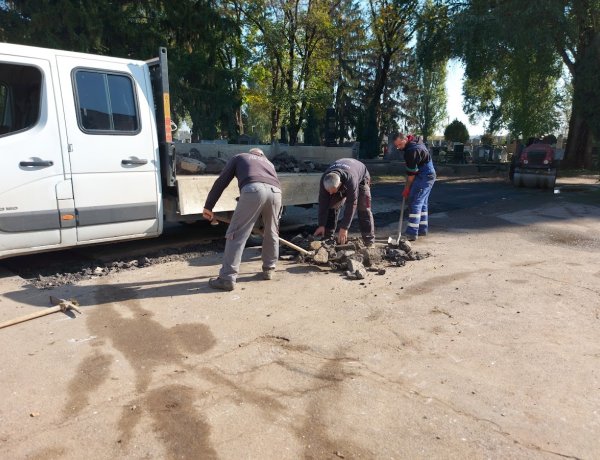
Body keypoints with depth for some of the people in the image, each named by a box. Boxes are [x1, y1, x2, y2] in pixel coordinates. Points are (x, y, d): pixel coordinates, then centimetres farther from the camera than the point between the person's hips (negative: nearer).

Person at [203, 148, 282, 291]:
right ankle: (268, 269, 33)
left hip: (253, 189, -4)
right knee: (272, 233, 22)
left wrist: (208, 206, 23)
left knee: (237, 234, 1)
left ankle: (227, 278, 0)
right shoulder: (269, 163, 43)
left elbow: (221, 181, 23)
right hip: (275, 191, 4)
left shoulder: (239, 157, 33)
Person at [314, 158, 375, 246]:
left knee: (364, 208, -17)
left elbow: (351, 205, -42)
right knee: (332, 206, -10)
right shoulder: (324, 179, -34)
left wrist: (344, 228, -39)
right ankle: (327, 237, -2)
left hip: (360, 178, -4)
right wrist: (321, 225, -27)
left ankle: (369, 241, -12)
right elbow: (323, 202, -27)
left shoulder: (351, 180, -48)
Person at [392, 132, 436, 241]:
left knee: (415, 203, -12)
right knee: (422, 203, 15)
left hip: (424, 177, -11)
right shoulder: (416, 142, 9)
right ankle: (422, 229, 23)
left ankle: (412, 233, -14)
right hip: (429, 175, 11)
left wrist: (407, 188, -11)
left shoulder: (411, 150, -23)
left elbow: (411, 172, -20)